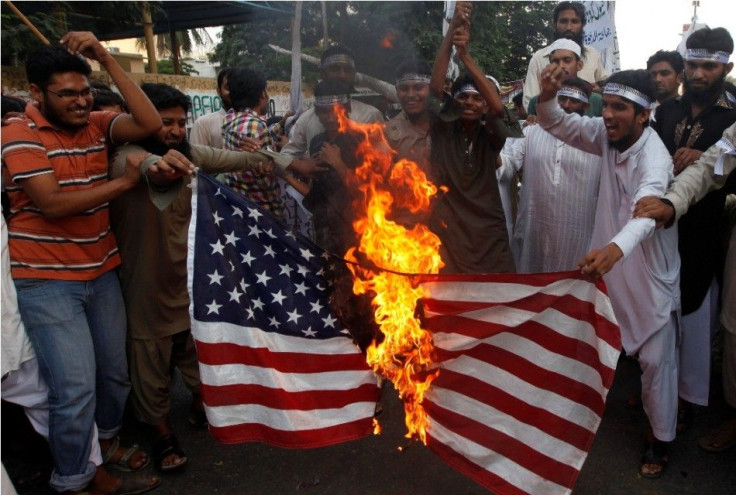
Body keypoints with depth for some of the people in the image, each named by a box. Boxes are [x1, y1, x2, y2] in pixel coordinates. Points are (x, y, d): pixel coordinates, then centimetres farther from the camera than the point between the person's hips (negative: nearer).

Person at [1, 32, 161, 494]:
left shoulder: (97, 124, 4)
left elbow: (150, 124, -12)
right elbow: (53, 204, -20)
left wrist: (108, 60, -14)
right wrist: (125, 181, -13)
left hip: (101, 271, 6)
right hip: (47, 280, -5)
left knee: (116, 367, 15)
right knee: (76, 385, -6)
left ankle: (107, 437, 42)